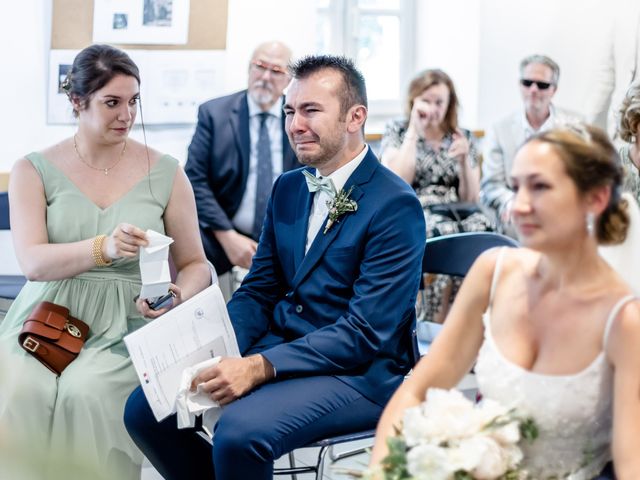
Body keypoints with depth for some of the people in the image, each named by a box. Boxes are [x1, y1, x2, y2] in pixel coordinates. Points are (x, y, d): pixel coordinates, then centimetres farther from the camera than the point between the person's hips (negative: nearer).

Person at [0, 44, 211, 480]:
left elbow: (196, 264, 12)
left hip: (127, 327, 0)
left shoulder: (165, 173, 7)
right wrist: (104, 248, -28)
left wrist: (179, 297, -12)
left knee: (85, 392, -31)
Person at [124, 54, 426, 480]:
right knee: (145, 408, -7)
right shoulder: (288, 188, 11)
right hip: (274, 352, 7)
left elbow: (367, 331, -19)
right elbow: (258, 292, 12)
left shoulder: (396, 205, -13)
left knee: (240, 431, -31)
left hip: (356, 372, -7)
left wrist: (260, 368, -26)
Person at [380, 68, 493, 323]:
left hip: (455, 213, 3)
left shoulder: (463, 137, 14)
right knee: (444, 231, -37)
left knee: (481, 226, -33)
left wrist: (464, 159, -7)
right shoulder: (397, 130, 8)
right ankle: (437, 322, -26)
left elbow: (470, 197, 10)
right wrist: (414, 130, -7)